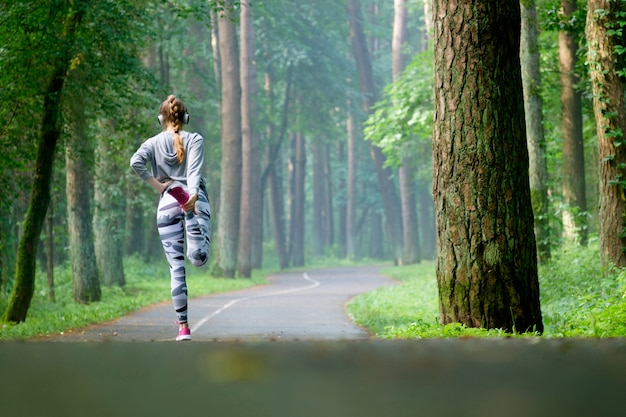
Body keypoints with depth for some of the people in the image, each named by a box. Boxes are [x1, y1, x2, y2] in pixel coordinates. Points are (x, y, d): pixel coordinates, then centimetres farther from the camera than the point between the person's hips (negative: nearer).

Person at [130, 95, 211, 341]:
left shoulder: (154, 143, 10)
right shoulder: (195, 140, 7)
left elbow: (136, 162, -8)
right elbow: (194, 171, -9)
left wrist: (156, 185, 0)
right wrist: (193, 195, -22)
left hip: (167, 203, 2)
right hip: (195, 198, -2)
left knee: (176, 266, 2)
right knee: (199, 258, -16)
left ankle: (183, 326, 0)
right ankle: (190, 212, -36)